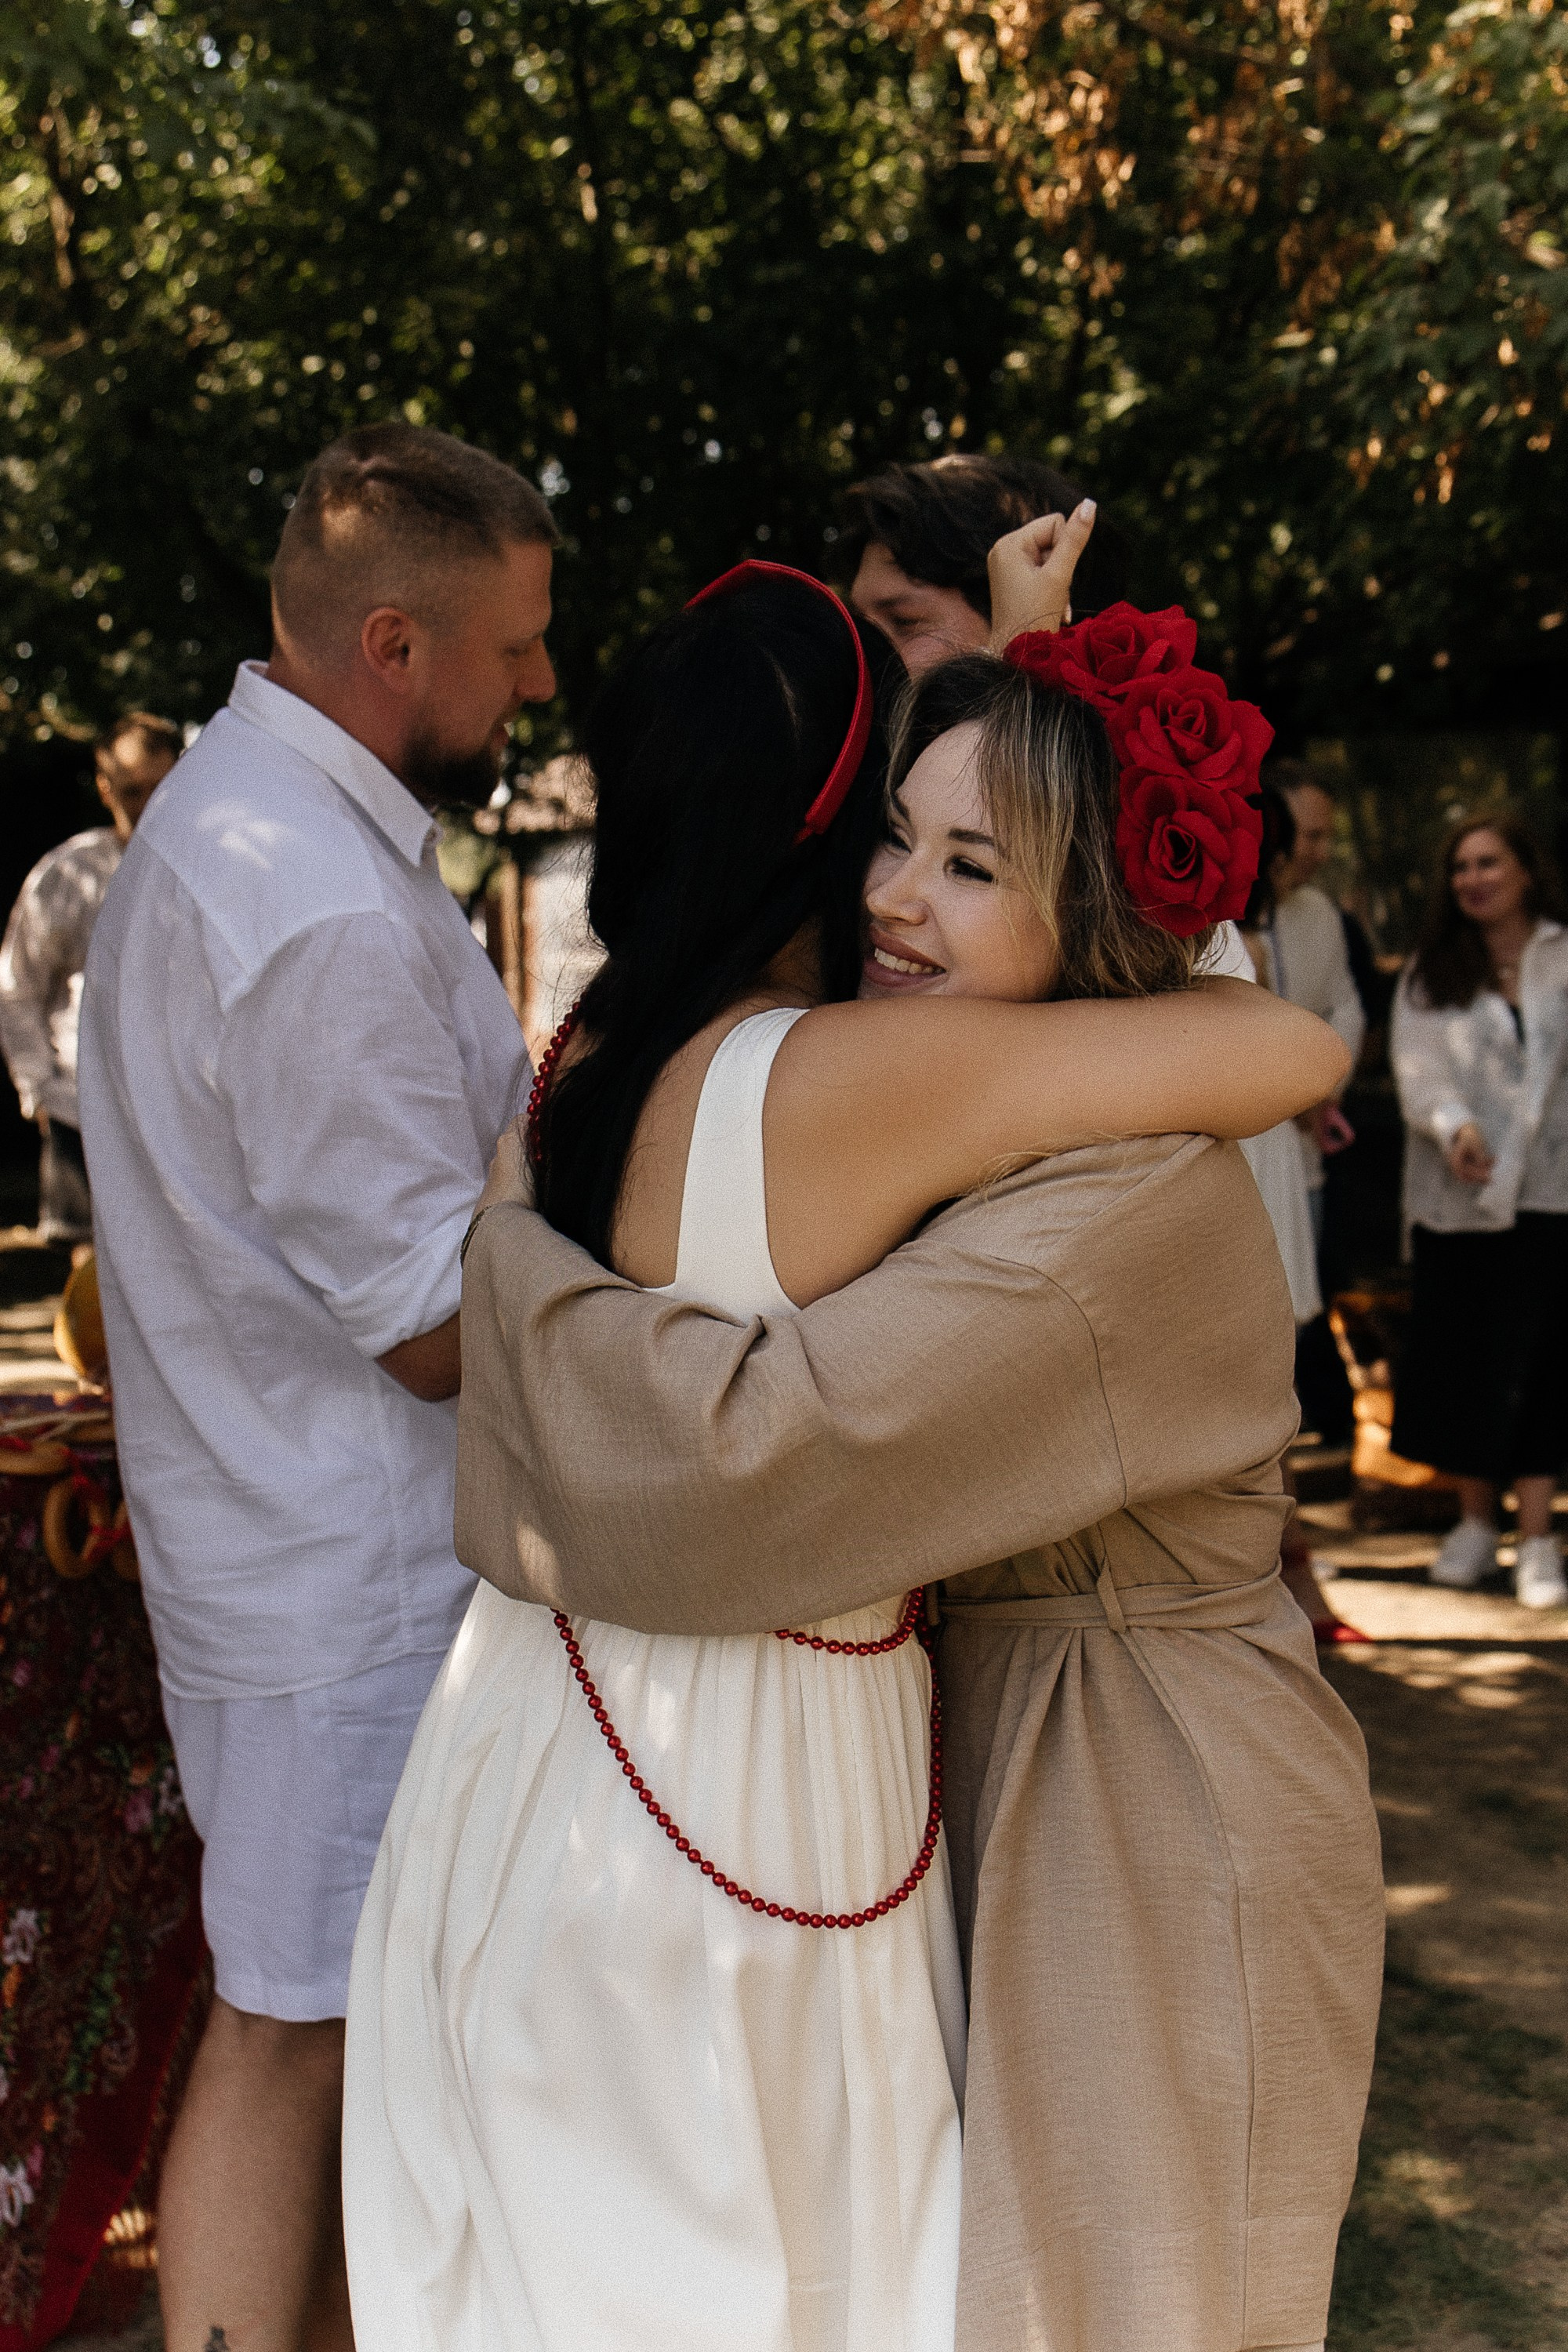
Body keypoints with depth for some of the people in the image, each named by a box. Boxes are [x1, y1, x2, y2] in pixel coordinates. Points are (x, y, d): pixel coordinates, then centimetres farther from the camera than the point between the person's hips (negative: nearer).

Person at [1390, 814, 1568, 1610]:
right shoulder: (1429, 974, 9)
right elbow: (1417, 1066, -4)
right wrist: (1453, 1126, -23)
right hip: (1456, 1195, 2)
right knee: (1460, 1357, 5)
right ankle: (1475, 1522, 20)